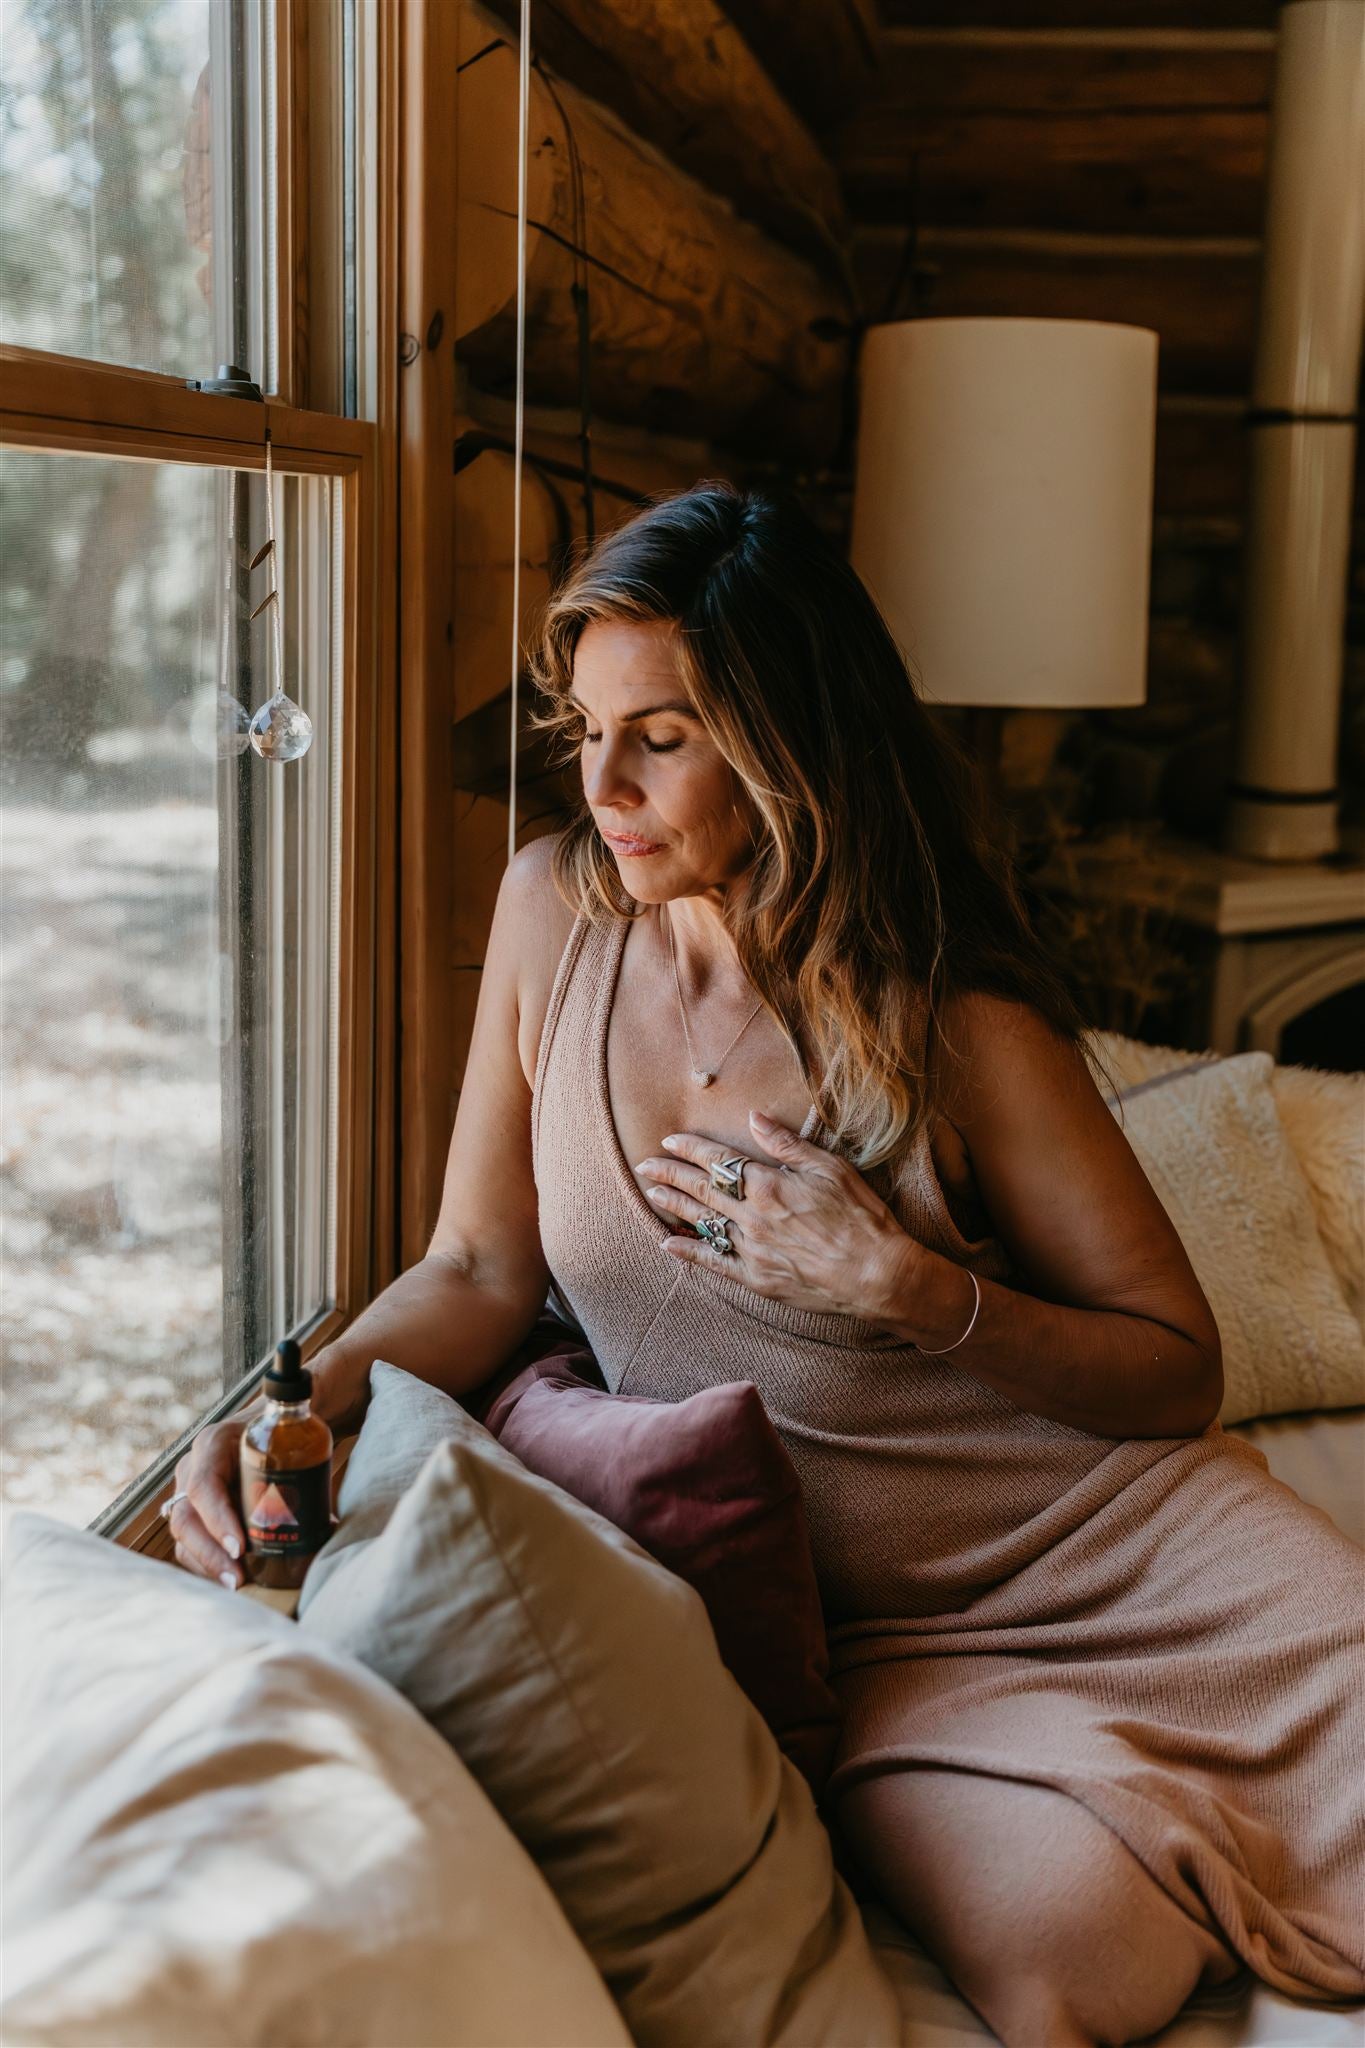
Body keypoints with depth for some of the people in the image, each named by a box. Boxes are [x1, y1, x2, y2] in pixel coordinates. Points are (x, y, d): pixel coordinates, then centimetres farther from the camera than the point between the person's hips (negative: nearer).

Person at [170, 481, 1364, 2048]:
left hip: (1112, 1532, -1)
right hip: (859, 1635, 1)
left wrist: (903, 1290, -19)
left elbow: (1180, 1372, -4)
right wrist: (292, 1413, -14)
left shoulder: (956, 1017, -10)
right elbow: (483, 1272, 5)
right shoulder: (553, 908, -2)